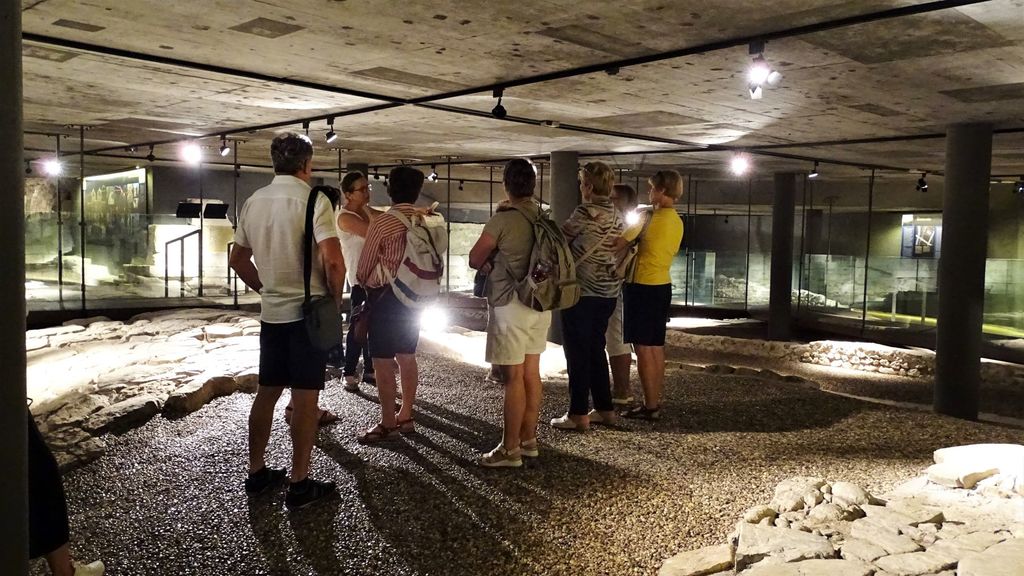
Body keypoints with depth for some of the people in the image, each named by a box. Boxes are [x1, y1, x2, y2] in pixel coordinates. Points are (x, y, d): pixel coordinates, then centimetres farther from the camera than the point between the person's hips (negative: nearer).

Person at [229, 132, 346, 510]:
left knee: (267, 392, 15)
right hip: (308, 311, -6)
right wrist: (335, 298, -7)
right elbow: (333, 262, -22)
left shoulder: (254, 202, 8)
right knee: (305, 397, 0)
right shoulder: (313, 200, -13)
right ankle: (299, 485, 7)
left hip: (271, 312, 6)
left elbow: (238, 258, 16)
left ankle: (256, 472, 26)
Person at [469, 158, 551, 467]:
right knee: (531, 373, 14)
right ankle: (528, 440, 24)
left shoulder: (503, 218, -15)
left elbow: (474, 260, -6)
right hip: (540, 303, 7)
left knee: (513, 377, -2)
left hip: (511, 304, -7)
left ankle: (510, 449, 4)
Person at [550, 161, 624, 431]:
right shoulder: (616, 215, 10)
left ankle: (579, 414, 5)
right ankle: (605, 409, 20)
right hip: (608, 291, 8)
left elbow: (560, 238, -6)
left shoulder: (586, 211, -15)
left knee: (577, 352, 1)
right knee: (596, 350, 16)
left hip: (583, 291, -8)